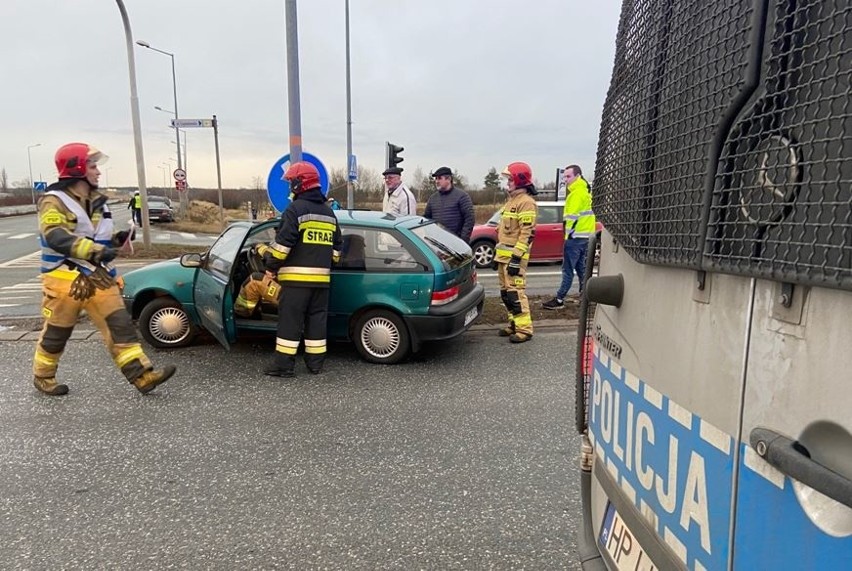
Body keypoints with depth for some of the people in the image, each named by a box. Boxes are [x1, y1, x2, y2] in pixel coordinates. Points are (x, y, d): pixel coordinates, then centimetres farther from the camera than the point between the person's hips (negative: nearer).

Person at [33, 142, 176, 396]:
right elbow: (55, 237, -27)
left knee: (120, 325, -2)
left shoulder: (96, 201, 12)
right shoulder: (54, 201, -12)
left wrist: (116, 238, 3)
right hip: (65, 278, -6)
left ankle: (142, 375, -4)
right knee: (56, 333, 8)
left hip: (99, 276, 6)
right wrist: (94, 250, -38)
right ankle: (42, 376, 30)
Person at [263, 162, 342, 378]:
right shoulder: (328, 212, 16)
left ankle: (284, 364, 2)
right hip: (321, 277, 7)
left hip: (296, 277, -7)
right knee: (316, 319, 12)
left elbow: (282, 242, -14)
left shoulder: (296, 209, -9)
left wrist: (270, 267, -4)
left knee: (290, 321, -2)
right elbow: (337, 246, 20)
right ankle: (316, 362, 16)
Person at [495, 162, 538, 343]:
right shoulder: (512, 200, 19)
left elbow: (527, 233, -19)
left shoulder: (526, 202, -13)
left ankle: (524, 329, -5)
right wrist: (498, 253, 22)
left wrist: (516, 257, -23)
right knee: (505, 291, 12)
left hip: (515, 255, -10)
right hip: (504, 254, 10)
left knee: (515, 292, -11)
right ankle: (514, 323, 22)